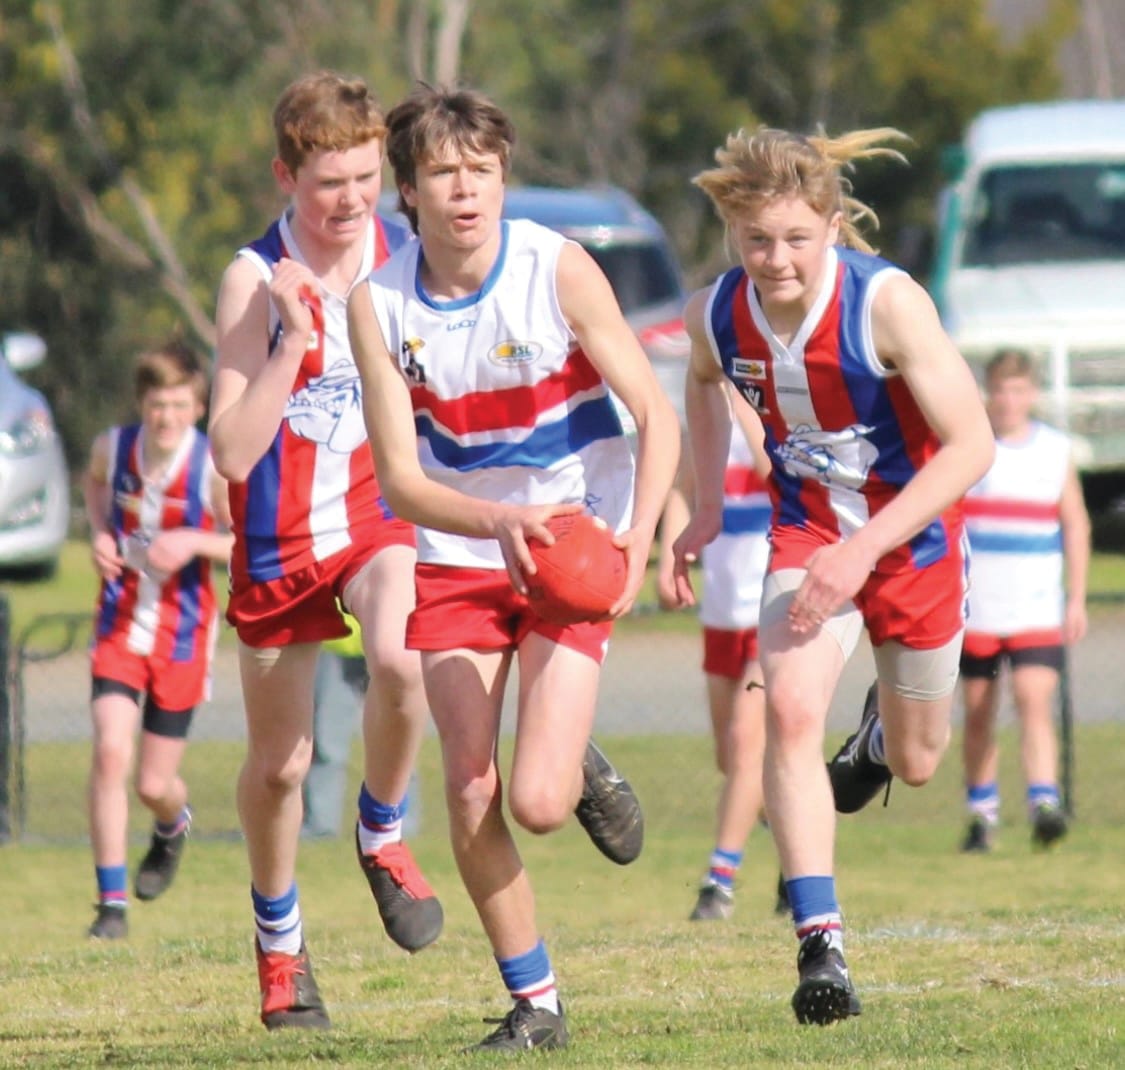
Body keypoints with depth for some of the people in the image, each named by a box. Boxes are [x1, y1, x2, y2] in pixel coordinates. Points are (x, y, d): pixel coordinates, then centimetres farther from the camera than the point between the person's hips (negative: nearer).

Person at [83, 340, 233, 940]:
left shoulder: (214, 468, -16)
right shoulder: (112, 447, -6)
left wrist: (194, 542, -26)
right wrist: (99, 532, 1)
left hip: (182, 636, -2)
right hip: (119, 625, 2)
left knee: (154, 784, 5)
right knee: (110, 752, -17)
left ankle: (173, 828, 45)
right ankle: (111, 902, -9)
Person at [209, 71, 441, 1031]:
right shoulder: (256, 281, -16)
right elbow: (232, 452, -21)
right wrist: (293, 337, -30)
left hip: (383, 512, 1)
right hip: (282, 539, -1)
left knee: (399, 659, -31)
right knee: (278, 764, 8)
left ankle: (383, 836, -3)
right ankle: (280, 941, 34)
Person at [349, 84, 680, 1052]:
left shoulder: (556, 269, -15)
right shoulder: (380, 305, -10)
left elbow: (655, 414, -12)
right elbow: (402, 481, -11)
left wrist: (637, 539, -26)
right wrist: (501, 520, -29)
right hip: (456, 557, 2)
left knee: (537, 803, -15)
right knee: (469, 799, -7)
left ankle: (582, 767, 22)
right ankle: (535, 1003, 11)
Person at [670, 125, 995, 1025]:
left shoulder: (887, 303, -28)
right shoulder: (716, 314, -15)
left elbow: (971, 444, -28)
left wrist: (865, 548, -34)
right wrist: (707, 504, 5)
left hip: (914, 537, -2)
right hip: (808, 537, 2)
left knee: (915, 764, 16)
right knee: (790, 707, -26)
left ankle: (884, 729, 56)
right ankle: (821, 946, -27)